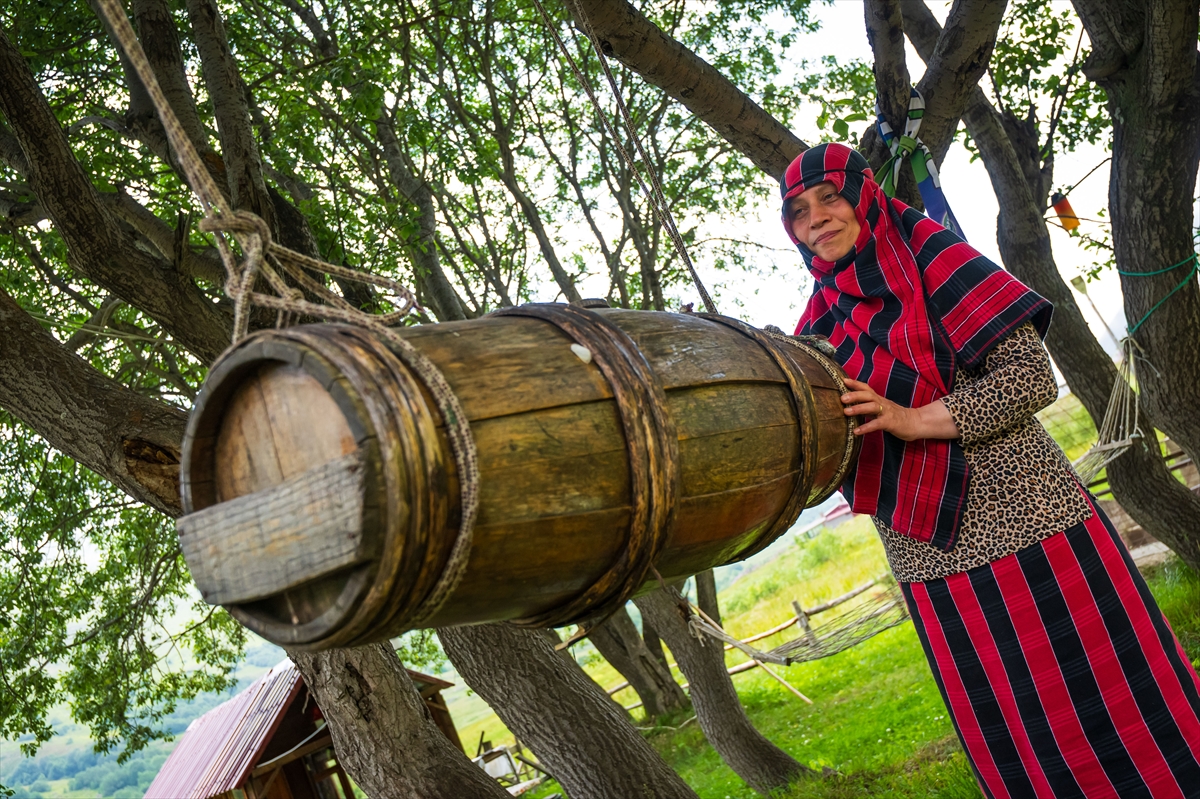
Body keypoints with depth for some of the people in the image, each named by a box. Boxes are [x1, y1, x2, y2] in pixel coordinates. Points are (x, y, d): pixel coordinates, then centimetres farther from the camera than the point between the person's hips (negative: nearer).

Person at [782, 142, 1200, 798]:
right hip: (931, 560, 4)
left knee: (1110, 699, 4)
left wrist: (915, 419, -19)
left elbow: (1031, 377, -10)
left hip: (1024, 519, -4)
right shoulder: (822, 322, 9)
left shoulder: (934, 259, -3)